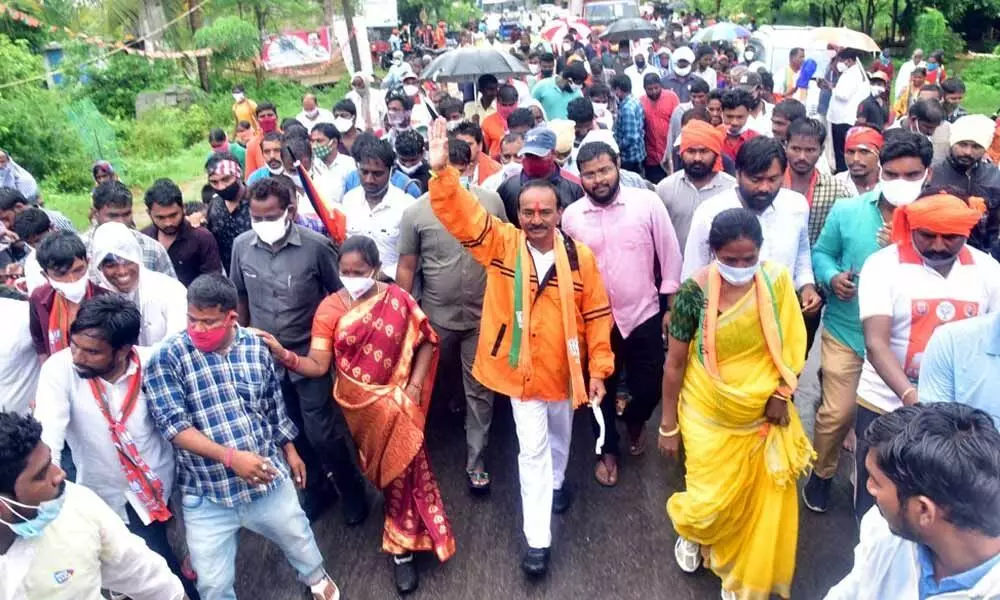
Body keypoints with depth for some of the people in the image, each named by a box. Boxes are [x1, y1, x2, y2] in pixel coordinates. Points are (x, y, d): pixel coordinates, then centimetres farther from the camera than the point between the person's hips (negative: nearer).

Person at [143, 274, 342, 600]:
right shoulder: (166, 359, -13)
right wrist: (231, 457, -27)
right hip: (206, 493, -2)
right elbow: (174, 426, -19)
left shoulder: (256, 347, -2)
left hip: (269, 477, 3)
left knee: (299, 539, 23)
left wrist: (289, 451, 17)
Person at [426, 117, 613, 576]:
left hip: (564, 369, 2)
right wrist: (442, 171, -41)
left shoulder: (579, 256, -11)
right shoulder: (501, 245, -12)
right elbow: (460, 215, -24)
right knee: (532, 449, 5)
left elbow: (597, 314, -5)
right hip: (521, 368, -1)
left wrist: (599, 368, -6)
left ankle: (557, 482, 56)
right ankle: (538, 540, 16)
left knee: (559, 436, 25)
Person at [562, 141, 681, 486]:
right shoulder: (570, 216, -5)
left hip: (644, 316, 0)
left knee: (649, 388, 10)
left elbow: (670, 256, -3)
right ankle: (608, 450, 38)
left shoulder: (647, 202, -9)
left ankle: (635, 421, 46)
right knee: (601, 390, 13)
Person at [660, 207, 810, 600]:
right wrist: (669, 426, -5)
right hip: (709, 415, -2)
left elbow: (791, 343, 0)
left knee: (760, 500, 13)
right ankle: (692, 530, 42)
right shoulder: (694, 292, -20)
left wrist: (781, 394, -11)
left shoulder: (777, 281, -12)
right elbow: (674, 364, -11)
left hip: (762, 412, 3)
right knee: (712, 500, 4)